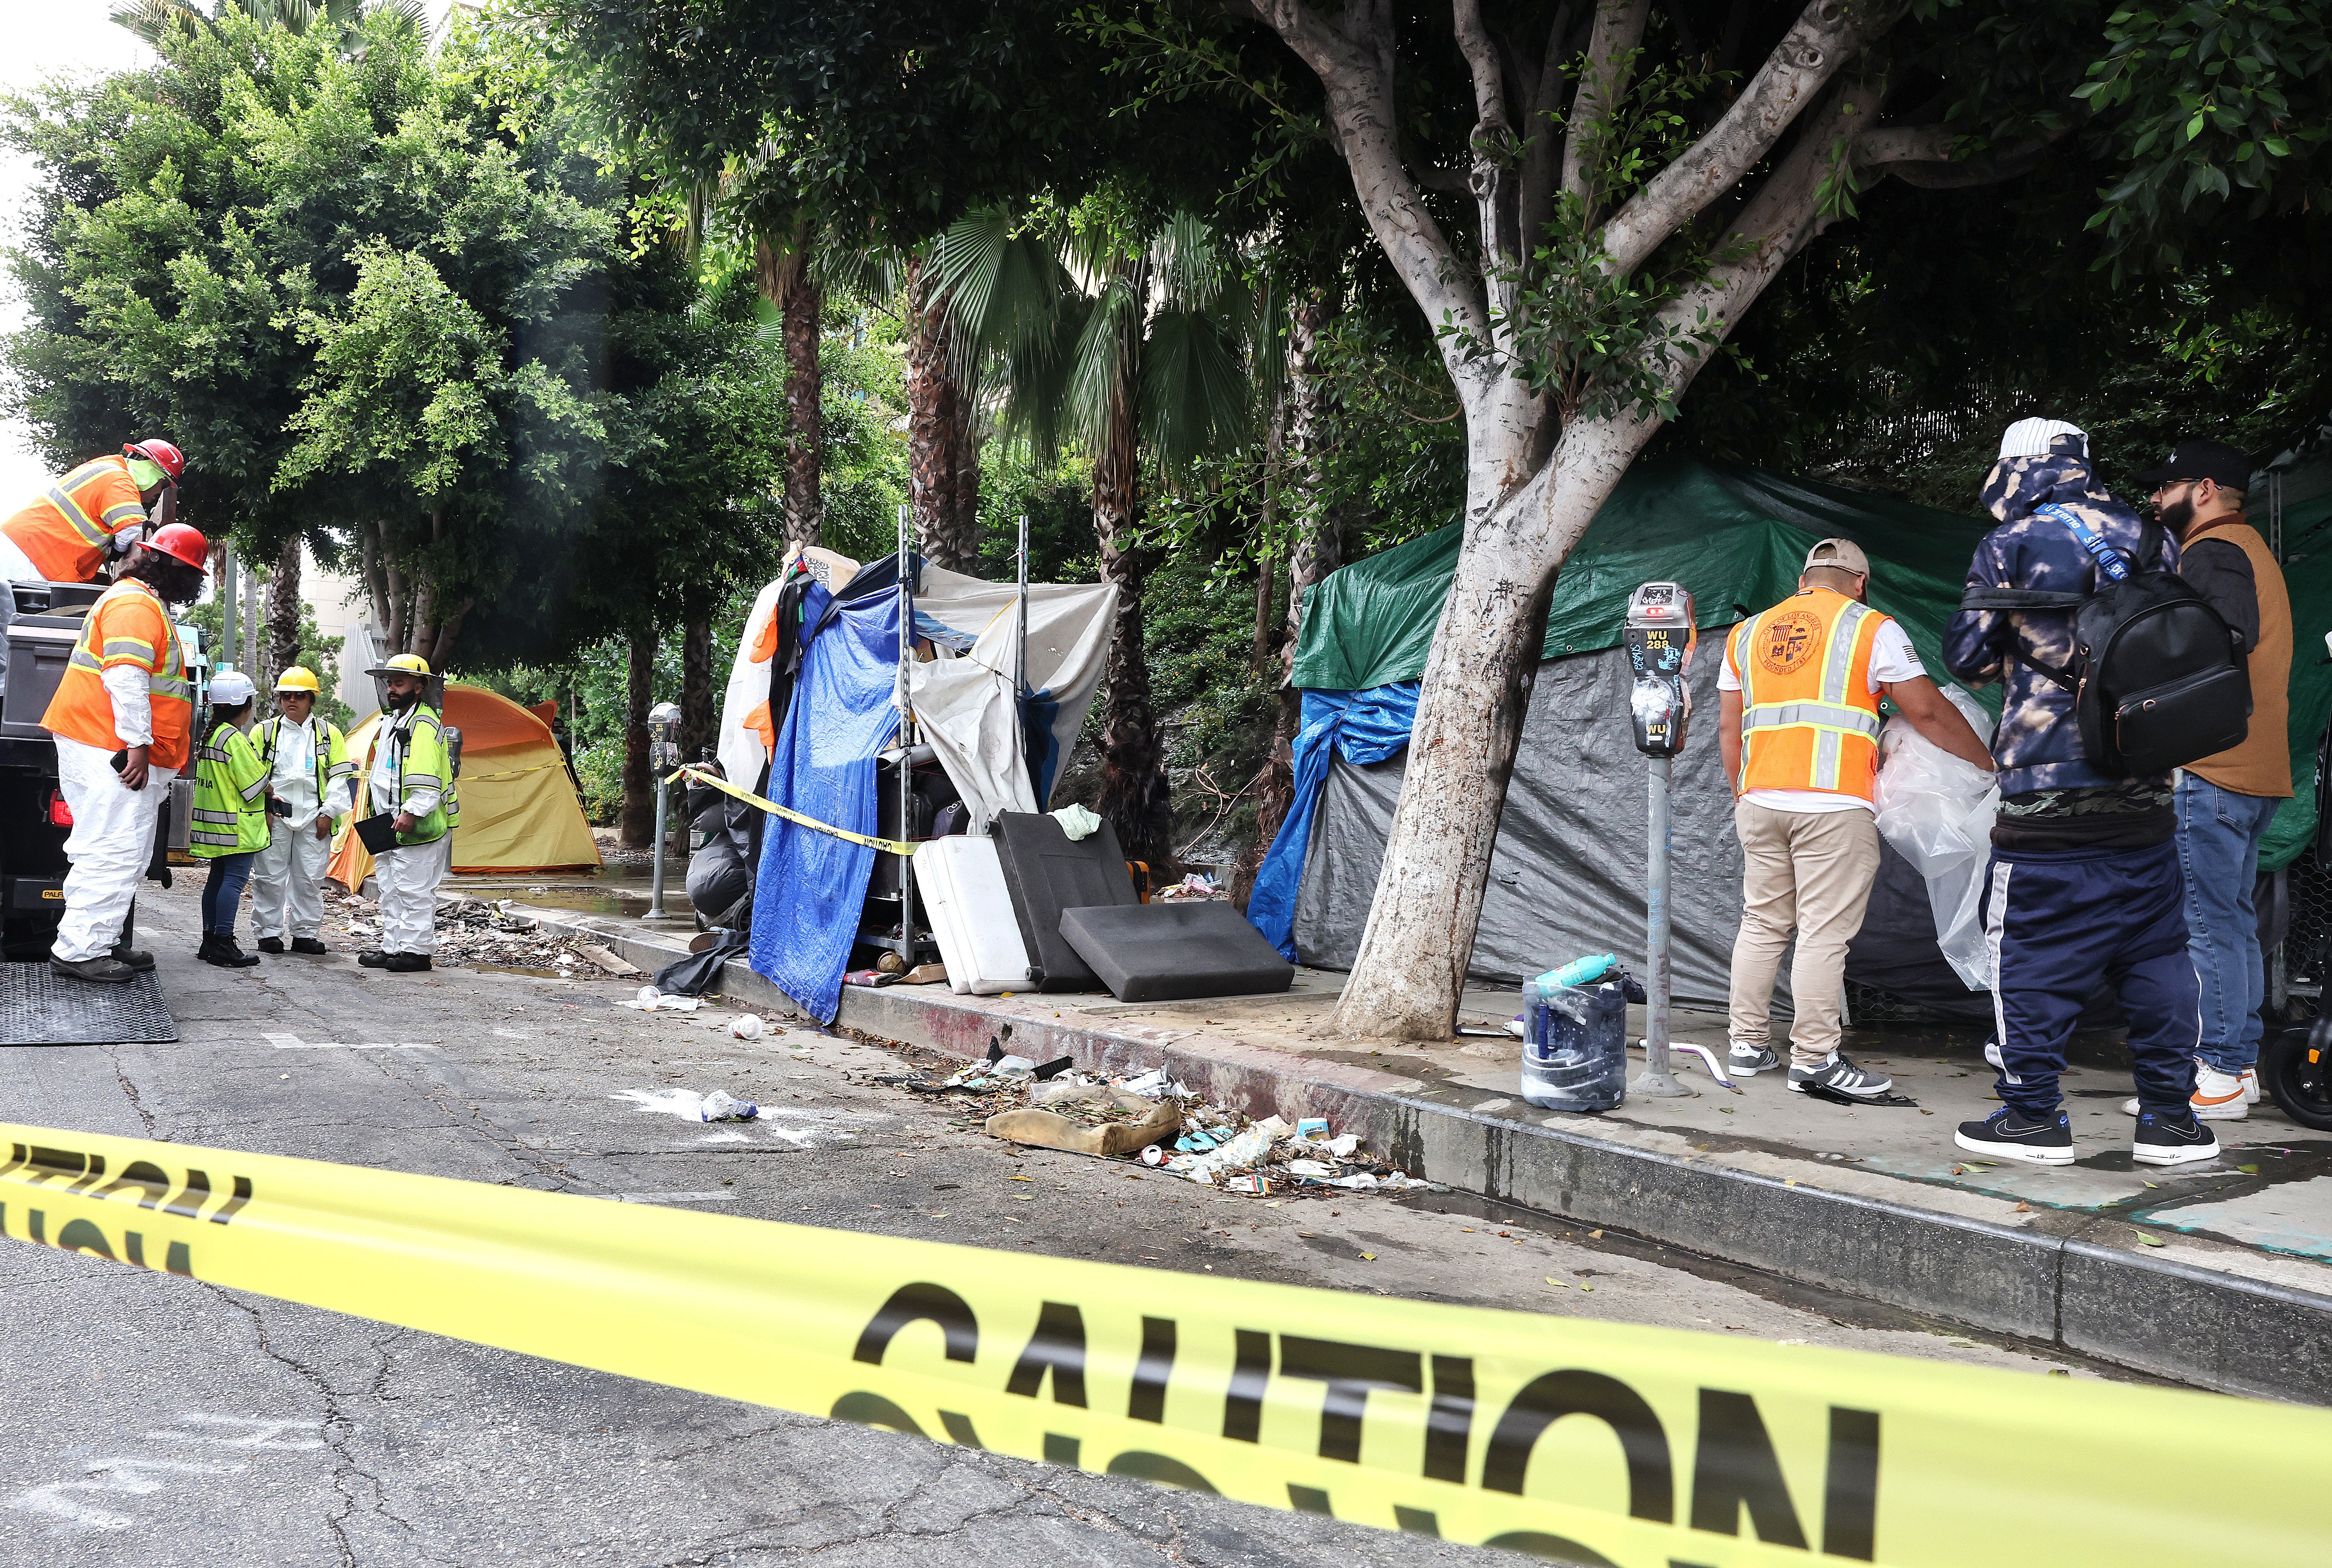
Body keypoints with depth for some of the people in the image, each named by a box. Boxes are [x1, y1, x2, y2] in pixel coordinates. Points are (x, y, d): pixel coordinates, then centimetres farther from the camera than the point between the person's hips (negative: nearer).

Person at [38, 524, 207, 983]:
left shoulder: (144, 603, 23)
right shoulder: (137, 606, -12)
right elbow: (127, 677, -22)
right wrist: (138, 744, -24)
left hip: (120, 753, 11)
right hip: (111, 753, -11)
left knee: (128, 856, 14)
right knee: (114, 854, -12)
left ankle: (102, 942, 19)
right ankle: (78, 950, -10)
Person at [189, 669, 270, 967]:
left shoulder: (209, 734, 12)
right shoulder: (236, 740, -17)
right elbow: (257, 784, -16)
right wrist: (271, 791, 5)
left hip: (215, 825, 9)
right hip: (238, 826, -9)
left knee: (218, 877, 14)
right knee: (234, 879, -9)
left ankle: (210, 941, 18)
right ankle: (223, 945, -12)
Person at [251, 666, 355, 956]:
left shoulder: (329, 734, 6)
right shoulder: (266, 732, 6)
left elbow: (341, 776, 5)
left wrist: (328, 812, -2)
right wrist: (262, 810, -4)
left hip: (314, 820, 0)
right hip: (274, 817, 0)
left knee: (310, 878, 4)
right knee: (270, 876, 1)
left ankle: (305, 933, 12)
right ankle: (269, 932, 10)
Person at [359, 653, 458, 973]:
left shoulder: (423, 725, -14)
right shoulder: (392, 721, 19)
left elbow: (426, 780, -23)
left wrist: (412, 812, -28)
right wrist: (385, 816, 24)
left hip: (418, 827, -10)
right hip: (390, 826, 11)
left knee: (414, 890, -6)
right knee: (391, 890, 14)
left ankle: (416, 950, -1)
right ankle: (392, 948, 21)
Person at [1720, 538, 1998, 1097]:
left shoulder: (1747, 634, 17)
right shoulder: (1872, 629, 3)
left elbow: (1729, 728, 17)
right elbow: (1927, 712, 2)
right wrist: (1989, 763, 12)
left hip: (1760, 800, 5)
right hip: (1834, 806, -5)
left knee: (1762, 924, 13)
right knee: (1825, 934, -4)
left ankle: (1747, 1045, 18)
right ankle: (1814, 1060, -2)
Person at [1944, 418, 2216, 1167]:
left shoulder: (2010, 546, -3)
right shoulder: (2150, 540, 10)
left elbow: (1969, 655, -1)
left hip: (2047, 790, -5)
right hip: (2145, 792, 5)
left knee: (2030, 950, 3)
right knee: (2155, 950, 11)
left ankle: (2033, 1115, 5)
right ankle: (2168, 1115, 15)